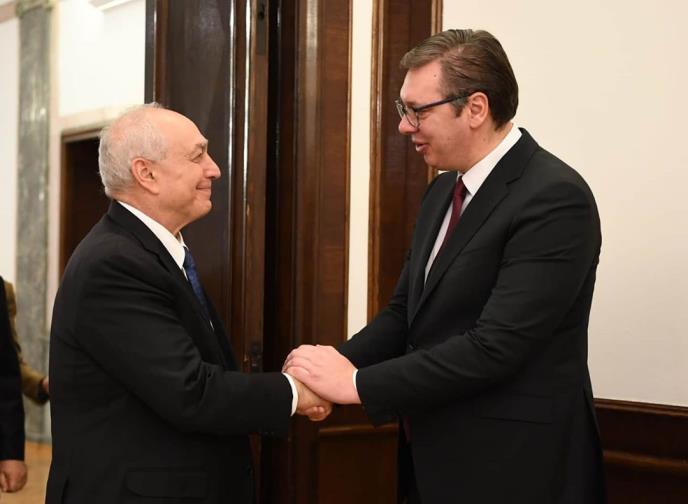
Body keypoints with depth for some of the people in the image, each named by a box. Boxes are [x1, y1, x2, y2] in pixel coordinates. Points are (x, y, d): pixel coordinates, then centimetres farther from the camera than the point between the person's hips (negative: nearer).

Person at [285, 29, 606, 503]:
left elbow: (495, 346, -25)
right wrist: (337, 362, -7)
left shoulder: (555, 199, -19)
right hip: (436, 455, 8)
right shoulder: (444, 190, 9)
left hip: (513, 466, -8)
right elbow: (406, 310, 12)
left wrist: (356, 383, -21)